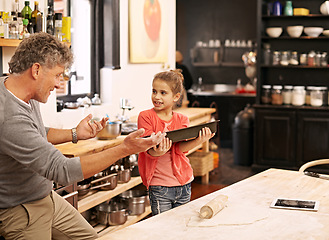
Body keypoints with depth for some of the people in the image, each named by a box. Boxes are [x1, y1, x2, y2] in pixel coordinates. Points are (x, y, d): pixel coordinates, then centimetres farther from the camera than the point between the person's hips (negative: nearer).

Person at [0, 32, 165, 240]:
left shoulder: (27, 96, -2)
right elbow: (62, 171, -35)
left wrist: (75, 134, 4)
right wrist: (124, 149, -34)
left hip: (47, 197, 9)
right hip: (20, 212, -9)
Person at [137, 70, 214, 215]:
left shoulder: (182, 120, 6)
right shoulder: (145, 117, -4)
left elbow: (180, 148, -9)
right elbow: (149, 149, -13)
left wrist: (199, 140, -28)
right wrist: (157, 152, -36)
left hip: (183, 183, 4)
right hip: (159, 186, -3)